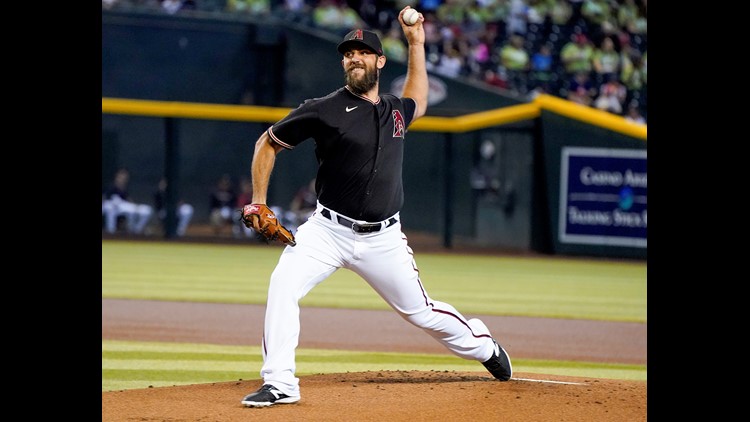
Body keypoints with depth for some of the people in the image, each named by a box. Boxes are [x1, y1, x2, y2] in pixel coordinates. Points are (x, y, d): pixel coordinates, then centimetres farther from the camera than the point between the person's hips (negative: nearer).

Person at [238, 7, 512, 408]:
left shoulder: (395, 110, 7)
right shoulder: (324, 110, -7)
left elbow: (417, 103, 35)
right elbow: (268, 143, 2)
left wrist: (416, 44, 28)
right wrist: (258, 203, -5)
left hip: (383, 239, 3)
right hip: (328, 231, -3)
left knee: (420, 311, 11)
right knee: (283, 284, -27)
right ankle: (279, 383, -23)